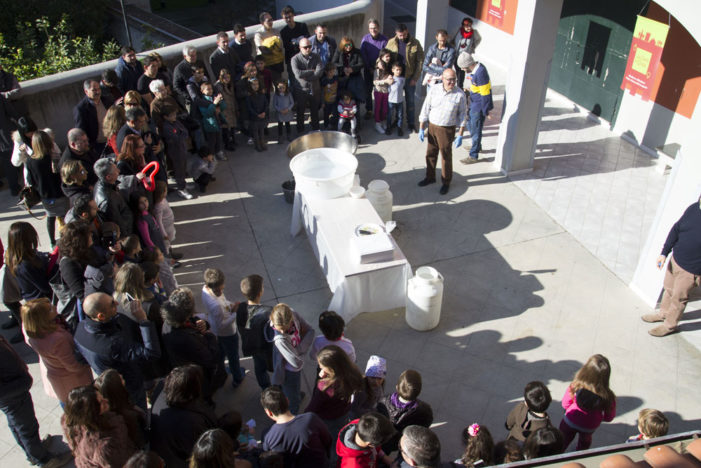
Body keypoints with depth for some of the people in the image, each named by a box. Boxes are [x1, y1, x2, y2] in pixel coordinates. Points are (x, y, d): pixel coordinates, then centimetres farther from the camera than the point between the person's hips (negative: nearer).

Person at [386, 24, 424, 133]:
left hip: (409, 77, -1)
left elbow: (420, 61, -5)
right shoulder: (391, 43, -2)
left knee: (410, 101, 8)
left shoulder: (415, 43, -7)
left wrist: (415, 78, -10)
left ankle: (411, 123, 20)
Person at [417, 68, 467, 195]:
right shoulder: (434, 90, -8)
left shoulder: (460, 94, -13)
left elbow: (462, 115, -6)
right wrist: (421, 129, -1)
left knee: (446, 157, 8)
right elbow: (425, 109, -1)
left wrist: (460, 135, -7)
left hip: (447, 130, -3)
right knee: (430, 154, 17)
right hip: (432, 126, 3)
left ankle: (446, 182, 26)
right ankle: (430, 177, 38)